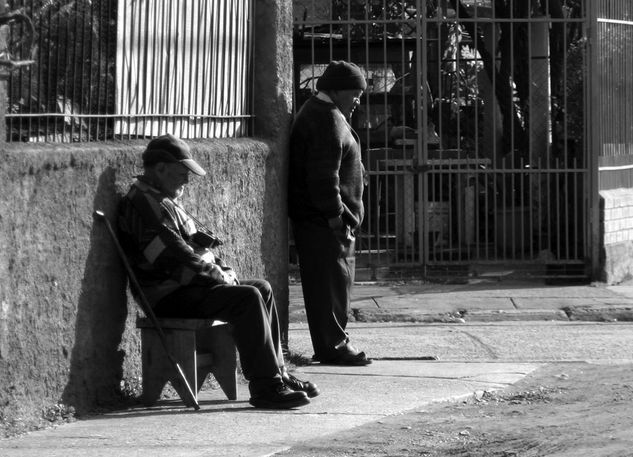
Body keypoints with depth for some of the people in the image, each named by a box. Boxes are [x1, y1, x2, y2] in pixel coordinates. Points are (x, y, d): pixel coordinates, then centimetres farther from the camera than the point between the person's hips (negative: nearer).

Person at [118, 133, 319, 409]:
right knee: (247, 298, -23)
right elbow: (175, 257, -22)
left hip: (187, 286, 11)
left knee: (262, 288, 9)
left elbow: (197, 242, 26)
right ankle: (265, 387, -23)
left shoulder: (165, 201, 21)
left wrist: (223, 270, 9)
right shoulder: (144, 204, -15)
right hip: (167, 296, -11)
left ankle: (277, 373, 8)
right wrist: (218, 275, -14)